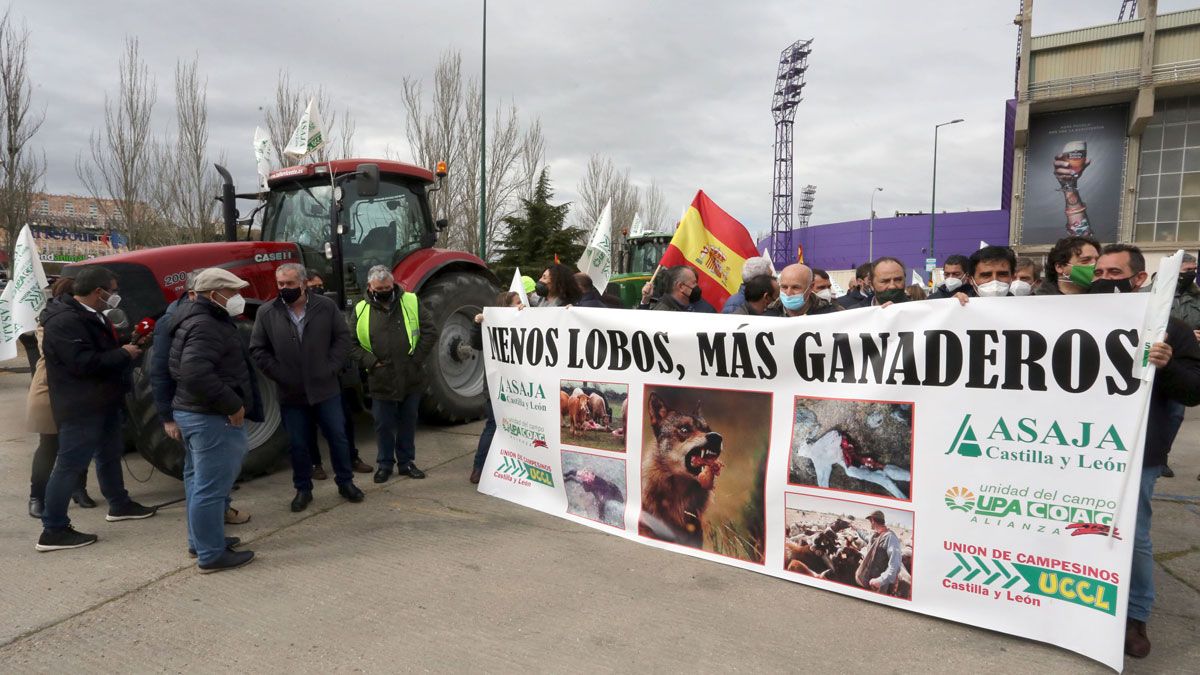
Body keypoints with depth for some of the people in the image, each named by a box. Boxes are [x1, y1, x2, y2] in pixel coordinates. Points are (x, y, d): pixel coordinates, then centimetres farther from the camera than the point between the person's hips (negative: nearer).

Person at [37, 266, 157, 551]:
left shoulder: (89, 315, 11)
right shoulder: (65, 321, -23)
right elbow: (84, 363, -30)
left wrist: (126, 345, 5)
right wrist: (124, 354, -18)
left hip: (102, 401, 11)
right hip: (81, 407, -11)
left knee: (110, 453, 22)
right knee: (70, 465, -6)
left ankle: (119, 504, 39)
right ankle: (53, 530, 1)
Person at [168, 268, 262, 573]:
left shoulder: (203, 320, 15)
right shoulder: (205, 326, -19)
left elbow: (183, 369, 23)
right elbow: (196, 374, -32)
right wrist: (232, 404, -24)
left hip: (193, 412, 12)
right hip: (211, 417, -12)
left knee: (199, 480, 20)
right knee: (211, 486, -4)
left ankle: (200, 540, 32)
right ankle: (211, 555, 3)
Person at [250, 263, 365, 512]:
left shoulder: (326, 306, -3)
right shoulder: (266, 313, -3)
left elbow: (342, 337, 2)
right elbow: (258, 349, 0)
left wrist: (332, 368, -7)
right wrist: (279, 375, -7)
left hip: (325, 388, 0)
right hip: (291, 392, 0)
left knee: (337, 436, 9)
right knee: (298, 444, 11)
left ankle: (345, 482, 26)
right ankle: (303, 489, 27)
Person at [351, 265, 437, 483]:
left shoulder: (411, 302, 0)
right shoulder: (361, 310, 0)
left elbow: (430, 332, -1)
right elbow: (351, 344, 3)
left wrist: (417, 358, -7)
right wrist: (371, 362, -9)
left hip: (411, 379, 1)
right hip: (381, 381, -1)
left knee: (408, 422, 13)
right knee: (384, 425, 10)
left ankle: (406, 462, 28)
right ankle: (384, 463, 27)